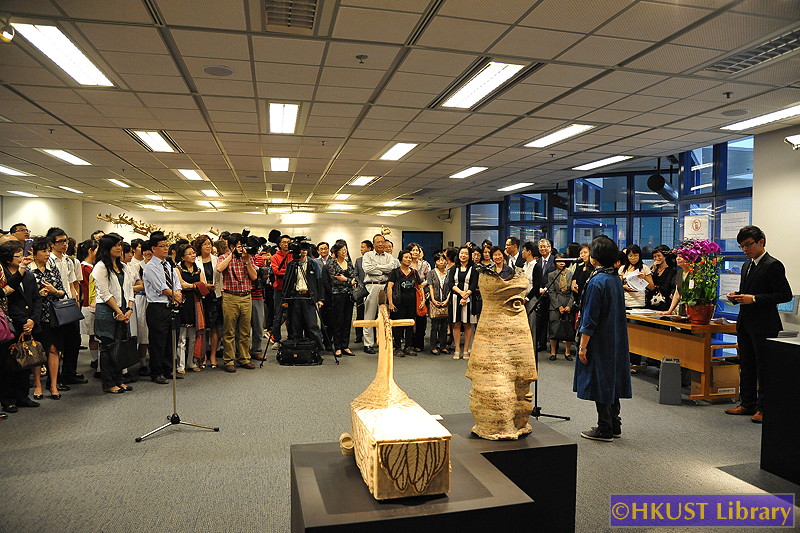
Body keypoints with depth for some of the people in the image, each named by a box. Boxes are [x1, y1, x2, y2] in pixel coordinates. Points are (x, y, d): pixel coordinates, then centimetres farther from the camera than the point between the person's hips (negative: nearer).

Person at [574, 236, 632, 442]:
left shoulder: (597, 281, -19)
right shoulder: (615, 279, 7)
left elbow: (590, 318, -20)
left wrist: (583, 346, -15)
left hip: (600, 342, -9)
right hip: (616, 340, 9)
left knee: (599, 383, 1)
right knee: (611, 381, 16)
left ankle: (604, 430, 10)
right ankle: (614, 425, 25)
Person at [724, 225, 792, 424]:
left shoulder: (773, 265, -12)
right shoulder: (747, 265, 14)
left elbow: (785, 294, -16)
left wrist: (753, 299, -22)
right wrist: (737, 296, 4)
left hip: (764, 325, -8)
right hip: (745, 324, 8)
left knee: (764, 367, 0)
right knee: (746, 366, 14)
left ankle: (764, 408, 10)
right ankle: (747, 404, 25)